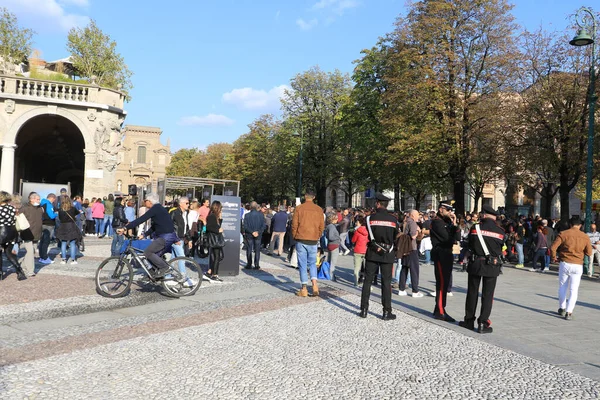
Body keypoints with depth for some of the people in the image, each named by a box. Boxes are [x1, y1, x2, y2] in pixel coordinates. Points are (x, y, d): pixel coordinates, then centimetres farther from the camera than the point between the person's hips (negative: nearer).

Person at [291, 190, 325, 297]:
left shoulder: (299, 208, -4)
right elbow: (322, 226, 5)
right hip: (313, 240, 2)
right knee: (312, 263, 15)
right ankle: (314, 284, -3)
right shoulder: (319, 209, 3)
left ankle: (304, 289, 5)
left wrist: (294, 237, 10)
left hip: (301, 240, -2)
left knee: (302, 264, 4)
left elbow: (294, 224, -4)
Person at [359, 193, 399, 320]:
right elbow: (396, 237, 6)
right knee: (386, 283, 5)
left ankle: (364, 310, 11)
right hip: (388, 254, 0)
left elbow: (368, 235, 2)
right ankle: (387, 312, 6)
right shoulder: (393, 219, -3)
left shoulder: (370, 218, -7)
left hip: (372, 253, 0)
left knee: (367, 281, 8)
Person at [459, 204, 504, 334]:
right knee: (487, 295, 6)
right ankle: (483, 324, 5)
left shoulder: (475, 227, -7)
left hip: (475, 263, 0)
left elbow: (470, 244, 3)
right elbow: (501, 247, 5)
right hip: (492, 265, 0)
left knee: (472, 292, 11)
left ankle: (469, 321, 19)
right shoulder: (500, 231, -5)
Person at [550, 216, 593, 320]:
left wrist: (554, 257, 6)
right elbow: (589, 253, 1)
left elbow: (552, 248, -12)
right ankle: (569, 312, -1)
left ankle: (562, 308, 24)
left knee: (562, 287, 17)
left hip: (564, 264, 0)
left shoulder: (563, 234, -6)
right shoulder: (585, 237, -3)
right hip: (577, 266, 0)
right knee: (574, 290, 6)